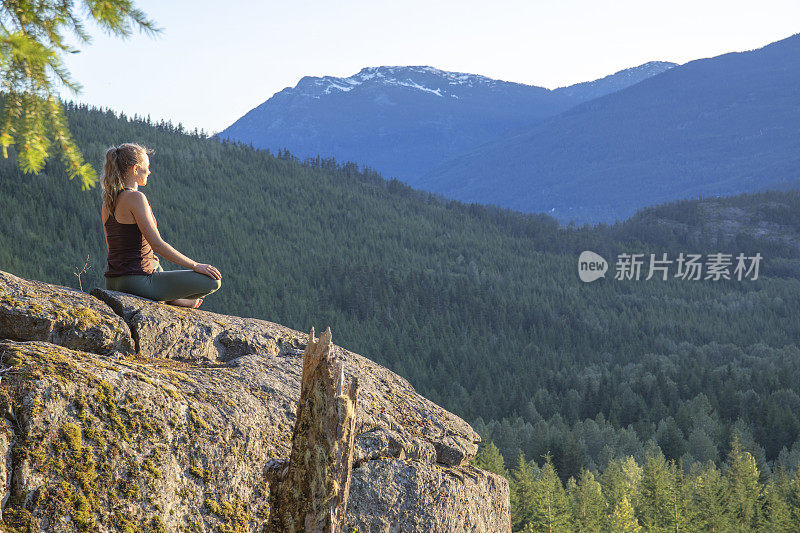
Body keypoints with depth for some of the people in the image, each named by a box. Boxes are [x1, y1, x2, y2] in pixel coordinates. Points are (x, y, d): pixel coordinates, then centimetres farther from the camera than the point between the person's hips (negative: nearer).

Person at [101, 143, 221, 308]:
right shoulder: (135, 198, -15)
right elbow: (157, 245, -20)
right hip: (137, 284, -10)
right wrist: (196, 266, -14)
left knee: (155, 263, 43)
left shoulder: (107, 203, 11)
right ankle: (170, 299, 8)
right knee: (213, 281, -10)